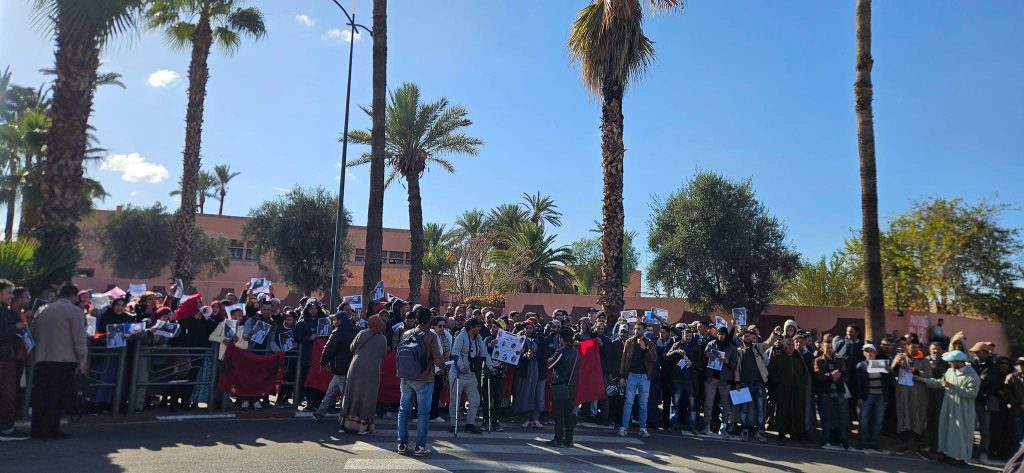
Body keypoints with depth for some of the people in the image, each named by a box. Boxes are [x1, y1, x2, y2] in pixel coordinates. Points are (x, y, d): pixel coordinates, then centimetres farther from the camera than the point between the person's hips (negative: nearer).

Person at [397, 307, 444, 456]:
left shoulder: (406, 335, 2)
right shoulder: (431, 336, -12)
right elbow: (438, 360, -14)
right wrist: (442, 363, 8)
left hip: (406, 379, 4)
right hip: (424, 380, -4)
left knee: (404, 411, 12)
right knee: (423, 413, 3)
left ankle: (402, 444, 17)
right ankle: (420, 446, 5)